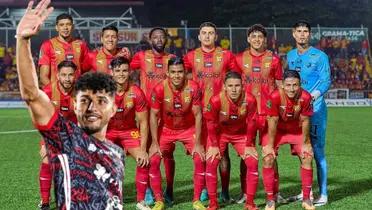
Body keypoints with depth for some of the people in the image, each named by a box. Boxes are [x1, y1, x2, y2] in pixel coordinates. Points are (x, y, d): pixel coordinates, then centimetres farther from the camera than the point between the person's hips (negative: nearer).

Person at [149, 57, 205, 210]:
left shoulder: (193, 88, -21)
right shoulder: (159, 89, -22)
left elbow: (197, 115, -15)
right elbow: (153, 116, -13)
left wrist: (197, 143, -17)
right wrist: (155, 143, -16)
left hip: (189, 129, 0)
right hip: (166, 130, 0)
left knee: (200, 159, -15)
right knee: (154, 160, -13)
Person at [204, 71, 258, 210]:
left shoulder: (250, 100, -27)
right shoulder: (216, 100, -31)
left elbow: (251, 123, -13)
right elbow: (211, 123, -16)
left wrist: (249, 145, -8)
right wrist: (214, 145, -12)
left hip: (241, 134, 1)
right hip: (219, 134, -1)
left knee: (253, 163, -9)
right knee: (211, 164, -13)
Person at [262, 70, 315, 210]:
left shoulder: (305, 97, -26)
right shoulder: (275, 97, -31)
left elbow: (305, 121, -14)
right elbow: (273, 122, -22)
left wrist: (305, 144, -7)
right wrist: (270, 145, -17)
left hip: (297, 131, 2)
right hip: (277, 130, -2)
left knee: (307, 158, -6)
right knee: (268, 159, -15)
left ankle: (306, 199, 9)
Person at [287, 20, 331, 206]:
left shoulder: (320, 56, -3)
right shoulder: (290, 56, 14)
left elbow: (326, 81, -9)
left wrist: (313, 96, -25)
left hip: (315, 108, -6)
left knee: (317, 151, -8)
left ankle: (323, 194, -4)